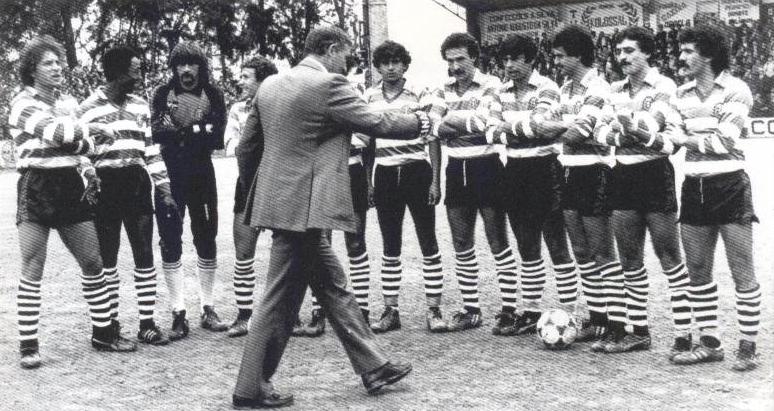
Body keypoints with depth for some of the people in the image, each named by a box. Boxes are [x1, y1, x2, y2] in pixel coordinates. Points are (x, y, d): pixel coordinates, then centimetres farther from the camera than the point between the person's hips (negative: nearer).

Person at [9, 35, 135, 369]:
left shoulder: (67, 102, 15)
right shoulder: (23, 103, -6)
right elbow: (54, 131, -22)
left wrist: (88, 169, 4)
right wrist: (96, 129, -11)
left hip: (71, 187, 6)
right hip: (37, 188, -6)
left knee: (93, 263, 6)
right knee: (32, 270, -4)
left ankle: (103, 333, 17)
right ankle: (28, 345, 3)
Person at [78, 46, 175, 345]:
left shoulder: (140, 106, 8)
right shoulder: (89, 109, -5)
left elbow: (151, 150, 11)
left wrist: (164, 188, 5)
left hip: (137, 185, 4)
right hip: (105, 186, -4)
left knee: (144, 257, 3)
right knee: (107, 260, 6)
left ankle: (147, 324, 9)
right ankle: (110, 324, 16)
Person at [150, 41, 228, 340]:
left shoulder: (213, 95, 2)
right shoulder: (163, 94, 1)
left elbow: (218, 138, -9)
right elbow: (158, 133, -12)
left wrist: (182, 131, -17)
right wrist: (199, 132, -21)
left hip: (202, 173, 1)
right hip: (170, 174, -1)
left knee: (206, 240, 6)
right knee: (170, 244, -1)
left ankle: (208, 310, 16)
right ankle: (178, 315, 5)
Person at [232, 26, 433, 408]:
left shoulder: (269, 85, 11)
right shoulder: (329, 85, -13)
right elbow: (376, 122, -7)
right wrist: (420, 122, 7)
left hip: (281, 200, 9)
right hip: (304, 206, -9)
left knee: (334, 288, 14)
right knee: (281, 300, 0)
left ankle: (373, 367, 21)